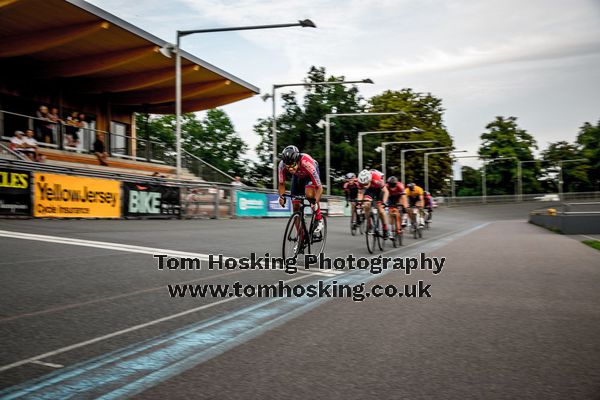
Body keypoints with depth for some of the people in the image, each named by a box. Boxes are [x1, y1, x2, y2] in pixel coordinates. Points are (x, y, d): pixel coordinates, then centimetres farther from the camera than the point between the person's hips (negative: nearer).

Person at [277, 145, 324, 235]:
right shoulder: (282, 165, -34)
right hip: (297, 176, 4)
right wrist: (282, 196, -31)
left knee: (309, 194, -34)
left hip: (310, 174, -3)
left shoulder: (306, 163, -43)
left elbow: (319, 188, -37)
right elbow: (281, 184, -15)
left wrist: (315, 202, -50)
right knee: (295, 207, -4)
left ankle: (319, 219, -10)